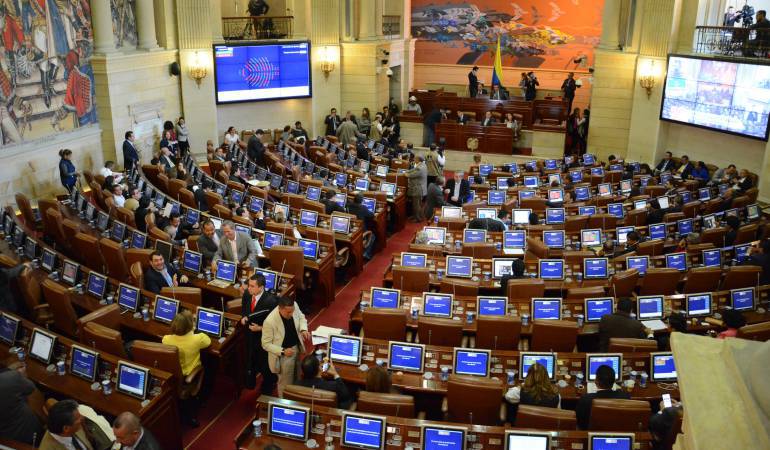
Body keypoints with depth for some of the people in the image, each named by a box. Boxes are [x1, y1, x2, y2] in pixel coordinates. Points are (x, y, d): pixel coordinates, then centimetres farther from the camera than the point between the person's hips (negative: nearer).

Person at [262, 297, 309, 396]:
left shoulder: (294, 307, -18)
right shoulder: (270, 322, -33)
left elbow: (301, 317, 5)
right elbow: (266, 344, -20)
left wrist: (303, 329, -15)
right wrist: (283, 351, -30)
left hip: (297, 348, 6)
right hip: (283, 355, -6)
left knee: (297, 378, 26)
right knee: (286, 384, 11)